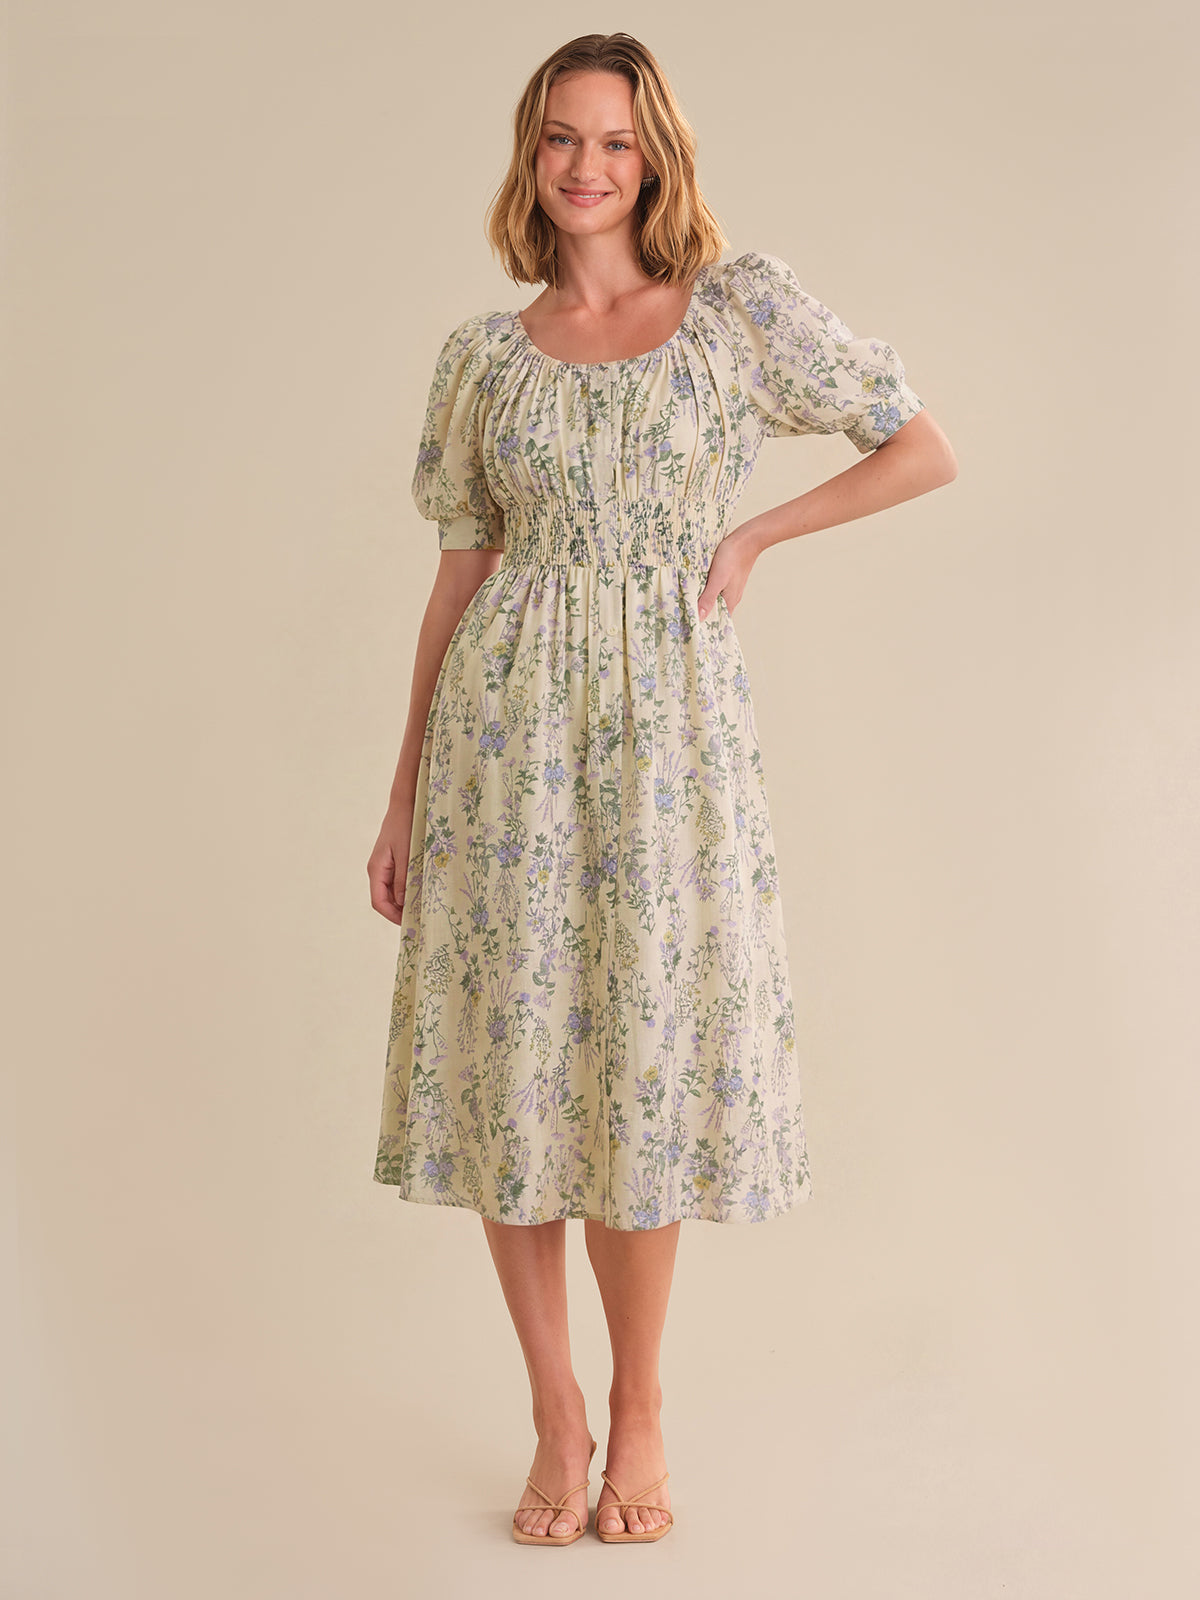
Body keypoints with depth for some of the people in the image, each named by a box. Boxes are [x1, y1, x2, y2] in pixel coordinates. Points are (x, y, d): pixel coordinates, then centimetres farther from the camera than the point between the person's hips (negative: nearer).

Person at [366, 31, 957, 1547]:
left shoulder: (743, 308, 4)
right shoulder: (483, 354, 9)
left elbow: (925, 449, 8)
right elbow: (461, 571, 9)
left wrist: (751, 535, 3)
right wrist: (405, 793, 7)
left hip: (670, 725, -2)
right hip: (508, 725, 2)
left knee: (642, 1061, 3)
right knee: (509, 1058, 2)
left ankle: (639, 1408, 23)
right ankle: (556, 1415, 19)